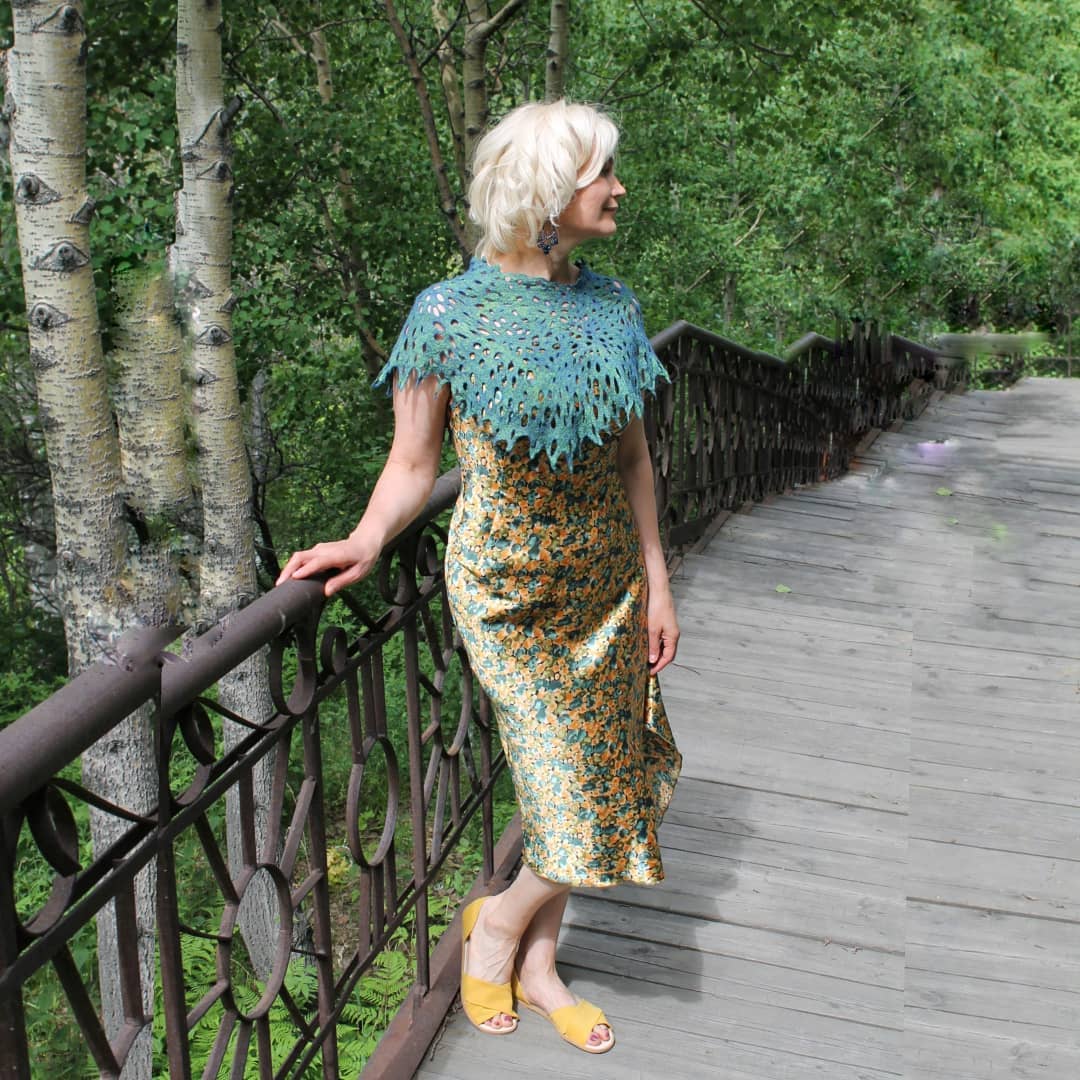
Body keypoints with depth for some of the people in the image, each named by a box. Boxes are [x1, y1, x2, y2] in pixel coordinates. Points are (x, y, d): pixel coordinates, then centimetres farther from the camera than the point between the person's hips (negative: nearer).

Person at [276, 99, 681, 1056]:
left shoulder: (611, 304, 5)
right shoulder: (450, 315, -11)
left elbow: (632, 456, 9)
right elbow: (413, 464, -5)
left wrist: (656, 581, 8)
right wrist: (367, 539, -23)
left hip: (607, 579, 6)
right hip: (509, 586, -5)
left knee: (579, 786, 13)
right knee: (586, 798, -4)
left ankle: (537, 963, 34)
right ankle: (495, 924, 27)